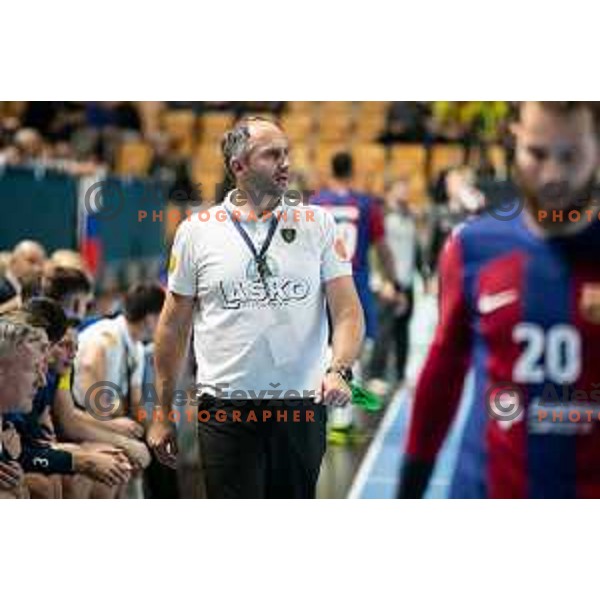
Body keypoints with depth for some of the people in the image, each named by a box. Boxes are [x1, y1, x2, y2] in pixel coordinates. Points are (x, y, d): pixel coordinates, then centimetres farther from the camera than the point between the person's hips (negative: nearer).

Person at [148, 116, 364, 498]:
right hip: (225, 408, -1)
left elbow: (348, 311, 1)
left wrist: (338, 370, -18)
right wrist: (163, 413, 7)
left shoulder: (319, 224, 4)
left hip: (302, 407, 1)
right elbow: (174, 327, 8)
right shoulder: (196, 231, 3)